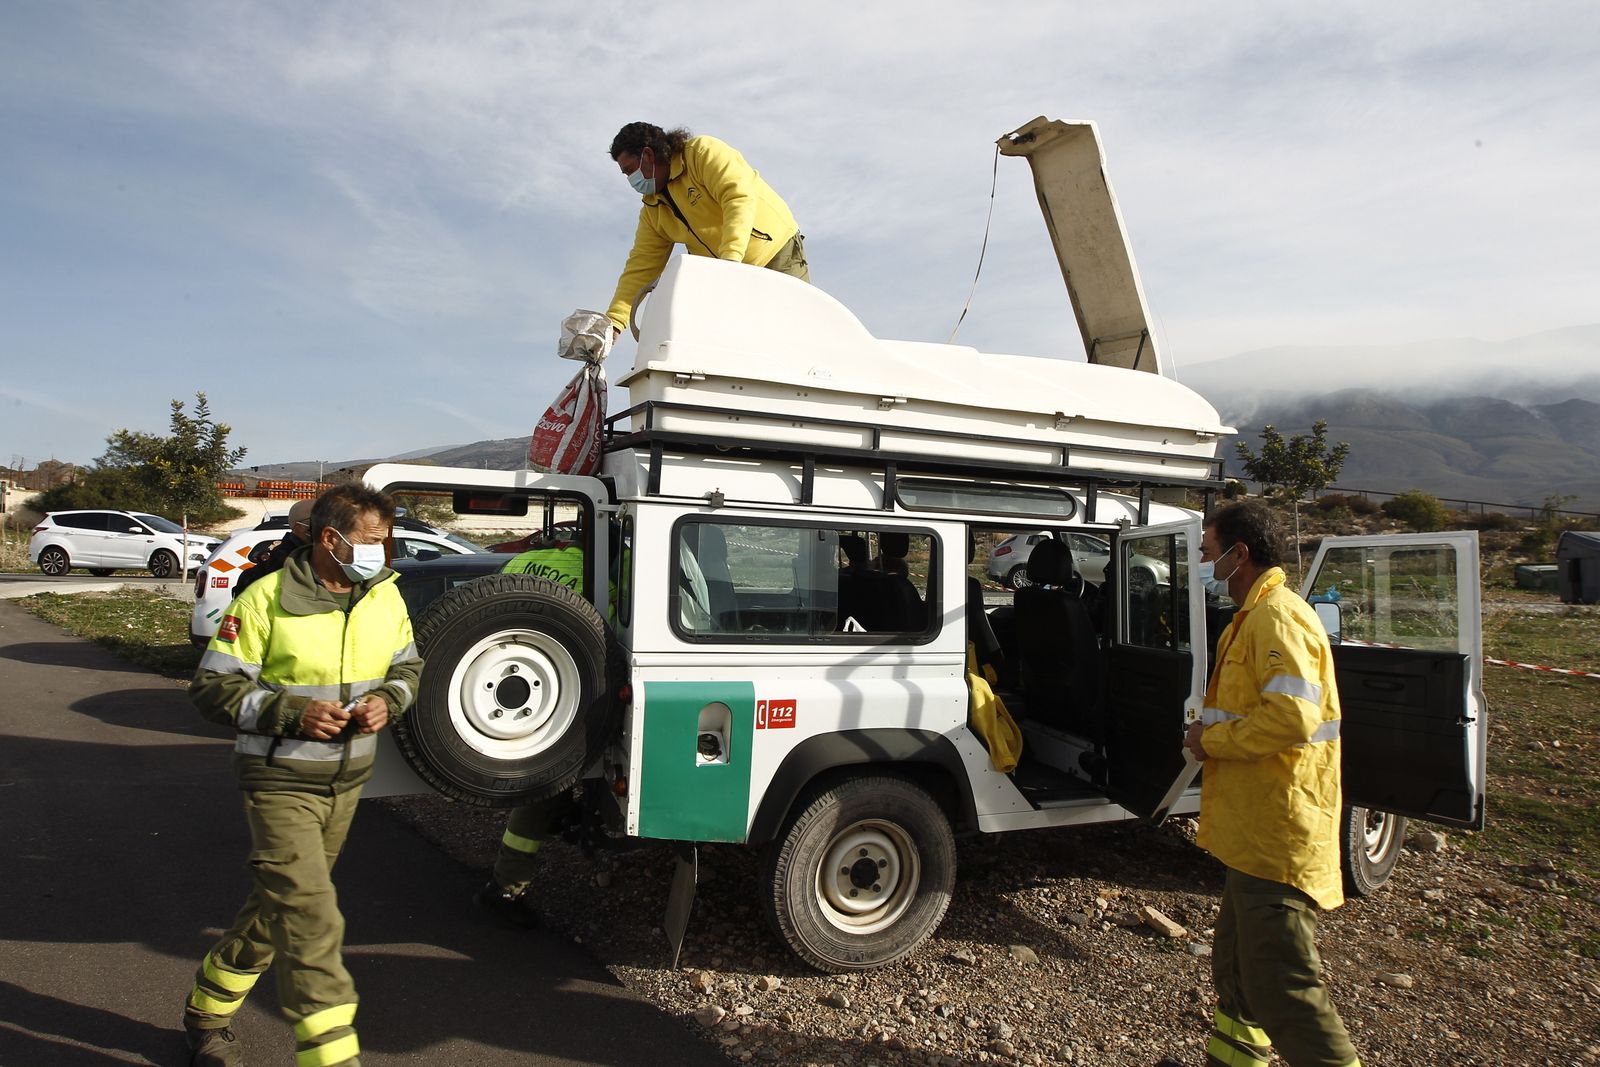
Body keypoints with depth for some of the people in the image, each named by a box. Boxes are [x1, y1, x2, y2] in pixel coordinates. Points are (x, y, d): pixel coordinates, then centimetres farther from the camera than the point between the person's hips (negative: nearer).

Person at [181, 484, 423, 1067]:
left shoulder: (385, 596, 0)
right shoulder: (266, 600, -16)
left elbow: (406, 666, 13)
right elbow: (212, 686, -11)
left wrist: (387, 700, -9)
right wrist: (292, 712, -23)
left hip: (347, 781, 6)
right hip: (282, 783, -6)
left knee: (279, 908, 20)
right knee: (312, 924, -12)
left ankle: (207, 1014, 43)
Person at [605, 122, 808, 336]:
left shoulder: (703, 153, -12)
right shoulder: (652, 211, 8)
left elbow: (740, 198, -26)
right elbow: (641, 267, 6)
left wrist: (730, 257, -40)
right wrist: (613, 322, -7)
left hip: (780, 256, -5)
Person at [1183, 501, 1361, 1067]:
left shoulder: (1278, 618, -18)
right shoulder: (1253, 617, 16)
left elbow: (1292, 717, -29)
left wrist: (1212, 739, -17)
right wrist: (1211, 731, 8)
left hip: (1277, 838, -11)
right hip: (1254, 830, 11)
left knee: (1280, 985, -5)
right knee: (1235, 966, 22)